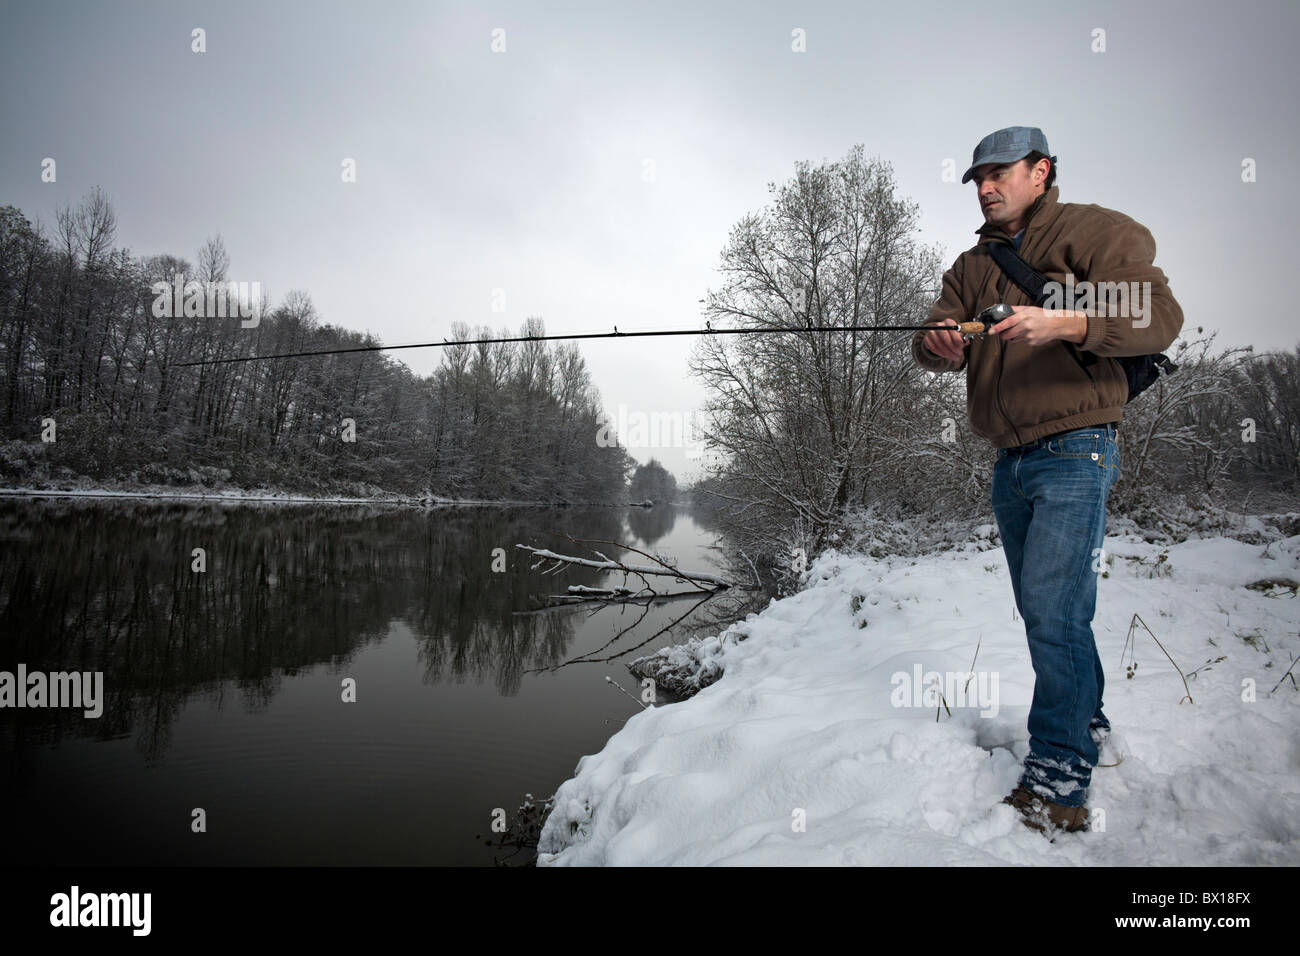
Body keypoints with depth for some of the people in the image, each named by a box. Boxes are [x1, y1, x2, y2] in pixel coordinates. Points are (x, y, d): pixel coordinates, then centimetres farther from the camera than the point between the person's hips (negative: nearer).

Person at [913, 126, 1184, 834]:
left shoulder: (1093, 232, 0)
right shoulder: (972, 265, 19)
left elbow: (1160, 314, -12)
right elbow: (933, 343, 7)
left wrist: (1065, 323, -28)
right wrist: (938, 344, -17)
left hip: (1074, 451, -7)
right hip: (1009, 462, 7)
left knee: (1053, 608, -13)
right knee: (1041, 610, 14)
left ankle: (1059, 775, -4)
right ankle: (1088, 722, 33)